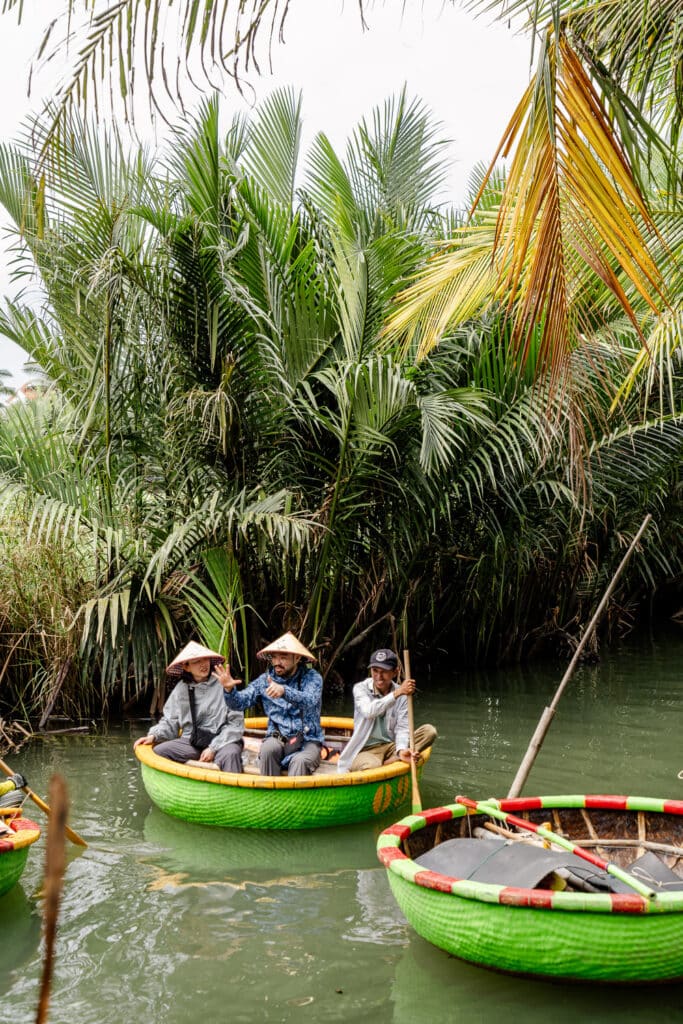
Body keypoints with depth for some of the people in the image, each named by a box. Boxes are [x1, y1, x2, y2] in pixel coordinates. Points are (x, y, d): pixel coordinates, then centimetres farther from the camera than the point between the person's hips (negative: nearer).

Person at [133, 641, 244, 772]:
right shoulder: (181, 689, 9)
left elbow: (236, 723, -5)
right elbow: (170, 722, 15)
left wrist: (214, 748, -12)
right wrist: (154, 736, -4)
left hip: (222, 741, -4)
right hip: (191, 742, 4)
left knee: (229, 755, -37)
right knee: (159, 751, -19)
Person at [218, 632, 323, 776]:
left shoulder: (312, 677, -4)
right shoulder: (265, 679, 6)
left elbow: (309, 701, -25)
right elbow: (241, 702, -2)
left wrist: (284, 691, -43)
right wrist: (229, 689, -25)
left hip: (308, 740, -2)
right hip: (277, 738, 2)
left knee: (300, 761, -33)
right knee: (268, 749, -31)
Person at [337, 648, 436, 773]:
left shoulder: (402, 694, 2)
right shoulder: (361, 688, -6)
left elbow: (402, 727, -5)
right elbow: (368, 711, -28)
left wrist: (401, 749, -26)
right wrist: (397, 693, -36)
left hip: (392, 745, 5)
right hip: (366, 749, -5)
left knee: (429, 731, -19)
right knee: (372, 766, -43)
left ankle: (390, 762, -29)